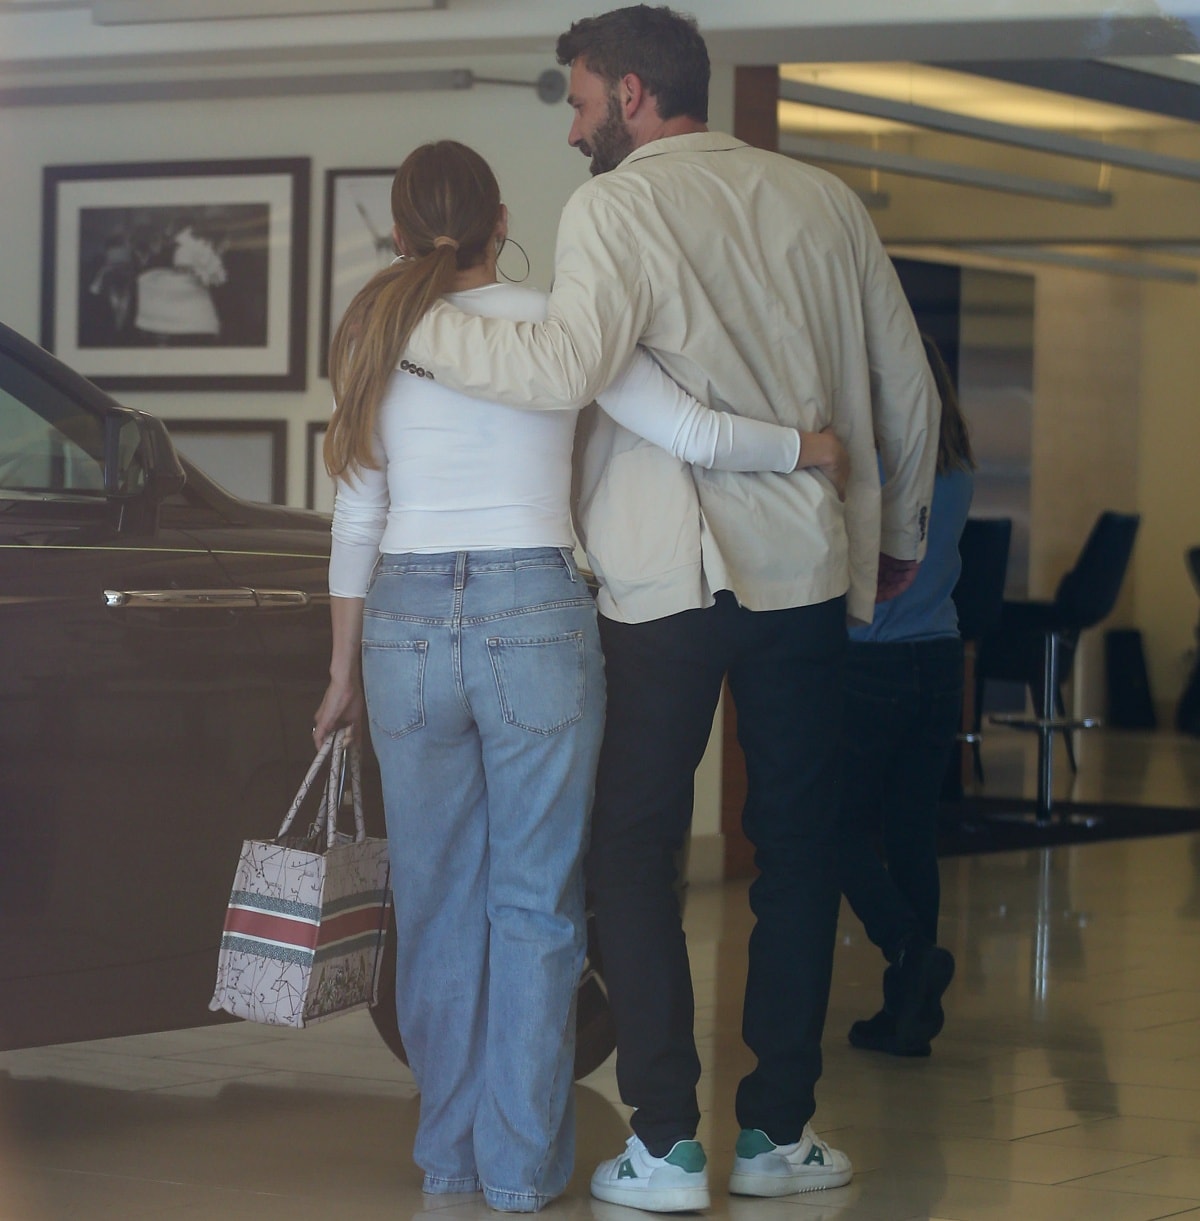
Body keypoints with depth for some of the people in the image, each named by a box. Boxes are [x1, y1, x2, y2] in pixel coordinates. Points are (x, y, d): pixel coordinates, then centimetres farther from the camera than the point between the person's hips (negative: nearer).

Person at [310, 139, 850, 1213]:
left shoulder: (376, 339, 7)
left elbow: (358, 520, 9)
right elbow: (695, 434, -7)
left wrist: (346, 669, 17)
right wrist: (818, 447, 9)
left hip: (406, 620, 3)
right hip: (534, 618, -3)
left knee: (436, 898, 12)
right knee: (534, 901, 4)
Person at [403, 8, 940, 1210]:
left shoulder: (616, 208, -7)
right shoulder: (823, 200, 10)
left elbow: (566, 365, -23)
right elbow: (908, 388, 14)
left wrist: (416, 323, -12)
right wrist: (898, 535, 26)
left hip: (667, 578, -4)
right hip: (806, 569, 4)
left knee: (634, 850, 5)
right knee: (795, 849, 11)